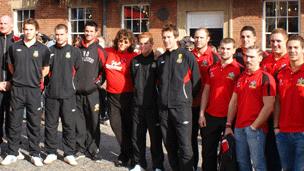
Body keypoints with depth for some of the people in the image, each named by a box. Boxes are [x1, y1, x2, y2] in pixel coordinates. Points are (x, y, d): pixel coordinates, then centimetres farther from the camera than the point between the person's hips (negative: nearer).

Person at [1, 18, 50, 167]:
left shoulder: (43, 49, 0)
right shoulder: (14, 47, 5)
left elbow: (46, 68, 11)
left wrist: (36, 77, 4)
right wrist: (19, 76, 11)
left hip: (34, 89, -1)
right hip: (17, 88, 1)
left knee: (34, 123, 5)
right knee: (14, 122, 6)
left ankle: (35, 154, 15)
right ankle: (12, 153, 16)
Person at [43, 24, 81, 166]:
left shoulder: (75, 51, 3)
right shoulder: (49, 51, 6)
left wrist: (74, 84, 1)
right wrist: (44, 84, 5)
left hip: (68, 95, -1)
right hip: (51, 94, 1)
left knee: (69, 125, 4)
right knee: (50, 125, 7)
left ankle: (69, 153, 13)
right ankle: (51, 152, 18)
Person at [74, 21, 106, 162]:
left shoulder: (99, 50, -2)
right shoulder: (78, 49, 10)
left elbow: (104, 69, -2)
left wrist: (98, 82, -8)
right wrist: (72, 82, 9)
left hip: (92, 92, -3)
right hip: (77, 92, 4)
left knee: (93, 123, 0)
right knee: (79, 122, 7)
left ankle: (94, 150, 10)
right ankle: (80, 149, 18)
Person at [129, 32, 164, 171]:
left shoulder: (157, 60, -3)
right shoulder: (135, 61, 10)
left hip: (153, 105, -4)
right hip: (137, 105, 4)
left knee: (155, 136, 3)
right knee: (137, 136, 9)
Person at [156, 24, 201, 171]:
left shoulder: (187, 56, -3)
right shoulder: (160, 59, 13)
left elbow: (196, 81, -2)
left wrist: (187, 97, 3)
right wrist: (163, 97, 14)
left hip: (182, 107, -5)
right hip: (164, 107, 5)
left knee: (184, 145, -5)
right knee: (169, 144, 12)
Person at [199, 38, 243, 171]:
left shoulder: (239, 69, -6)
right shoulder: (212, 68, 9)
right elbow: (206, 91, 12)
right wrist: (202, 114, 7)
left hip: (229, 117, -4)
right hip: (210, 116, 4)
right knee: (208, 151, 12)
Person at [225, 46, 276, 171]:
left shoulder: (265, 78, -8)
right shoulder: (241, 77, 13)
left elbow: (268, 106, -13)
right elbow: (233, 102, 14)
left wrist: (254, 126, -12)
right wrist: (228, 125, 9)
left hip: (255, 128, -6)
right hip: (239, 128, 6)